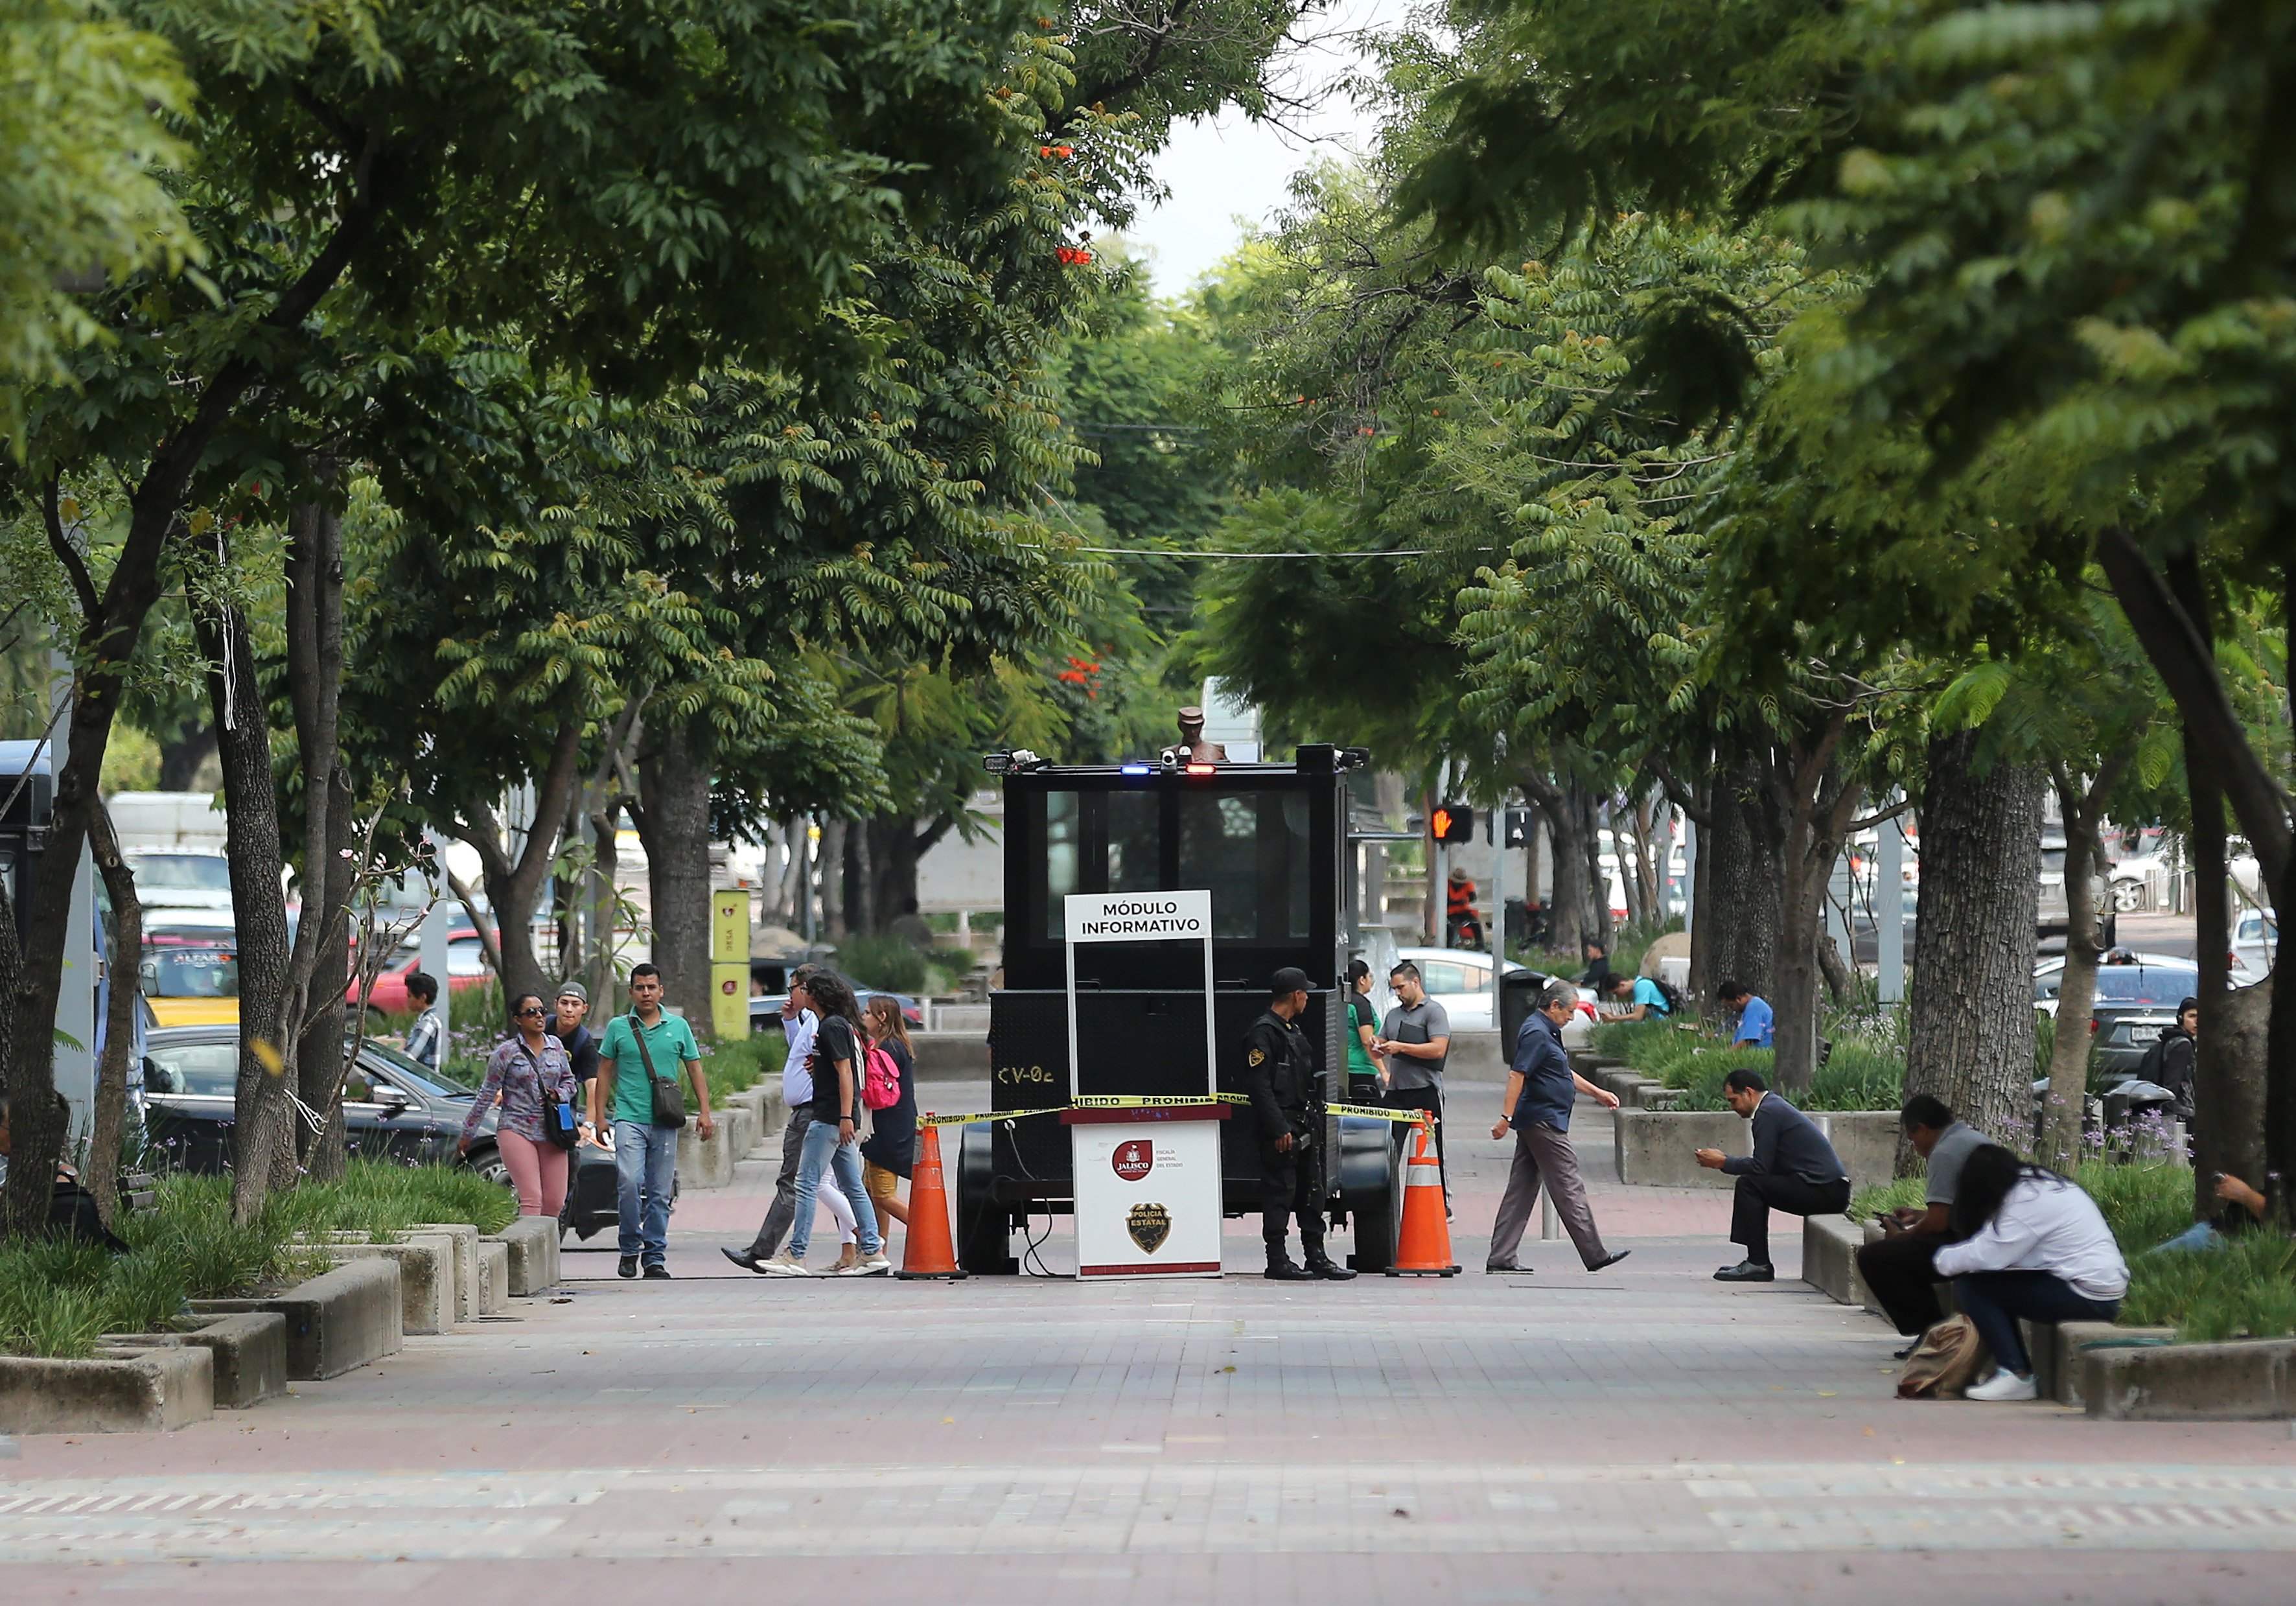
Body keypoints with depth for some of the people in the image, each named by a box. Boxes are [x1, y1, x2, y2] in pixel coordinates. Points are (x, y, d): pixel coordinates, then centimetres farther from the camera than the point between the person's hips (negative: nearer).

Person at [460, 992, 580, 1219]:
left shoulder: (556, 1047, 12)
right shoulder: (508, 1052, -1)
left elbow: (570, 1082, 23)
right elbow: (487, 1094, 4)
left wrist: (559, 1094, -1)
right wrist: (467, 1133, 7)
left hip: (551, 1132, 5)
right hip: (517, 1130, -5)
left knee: (555, 1202, 0)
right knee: (532, 1199, -16)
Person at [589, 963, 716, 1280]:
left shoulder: (678, 1027, 9)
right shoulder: (619, 1028, 6)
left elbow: (695, 1071, 13)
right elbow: (605, 1075, 10)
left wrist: (704, 1112, 5)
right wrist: (599, 1116, 3)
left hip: (665, 1122, 2)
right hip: (629, 1119, -2)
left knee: (660, 1193, 2)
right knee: (630, 1183, -17)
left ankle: (655, 1257, 8)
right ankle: (630, 1248, -2)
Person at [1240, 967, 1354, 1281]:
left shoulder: (1293, 1030, 18)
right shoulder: (1263, 1032, -13)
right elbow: (1259, 1086, -19)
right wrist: (1278, 1129, -22)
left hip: (1303, 1125, 10)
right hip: (1280, 1128, -10)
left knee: (1312, 1192, 11)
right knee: (1280, 1192, -5)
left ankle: (1316, 1256, 16)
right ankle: (1277, 1261, -1)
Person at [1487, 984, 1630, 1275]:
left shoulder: (1546, 1032, 19)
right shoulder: (1536, 1033, -14)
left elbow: (1565, 1074, 31)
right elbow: (1517, 1076, -22)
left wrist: (1597, 1093, 34)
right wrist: (1506, 1117, -28)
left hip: (1535, 1123, 11)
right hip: (1544, 1120, -11)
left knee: (1521, 1191, 7)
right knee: (1569, 1188, -6)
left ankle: (1500, 1258, 5)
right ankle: (1594, 1256, -2)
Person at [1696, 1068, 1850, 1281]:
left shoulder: (1768, 1112, -11)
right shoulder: (1775, 1106, 20)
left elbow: (1760, 1166, -15)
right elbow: (1764, 1165, 22)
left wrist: (1723, 1162, -3)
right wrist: (1726, 1159, 18)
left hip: (1824, 1192, -10)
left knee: (1749, 1184, -11)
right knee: (1757, 1183, 19)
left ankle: (1758, 1264, -10)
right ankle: (1757, 1262, 15)